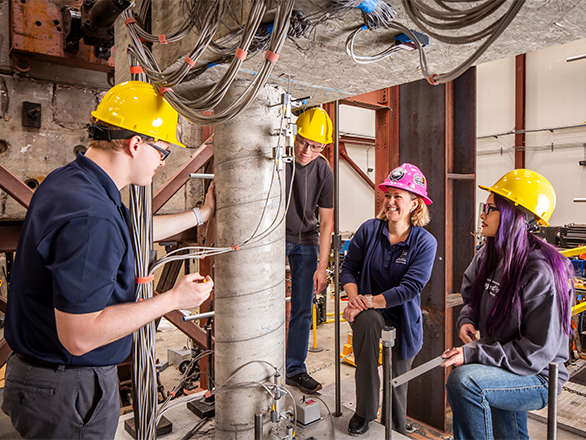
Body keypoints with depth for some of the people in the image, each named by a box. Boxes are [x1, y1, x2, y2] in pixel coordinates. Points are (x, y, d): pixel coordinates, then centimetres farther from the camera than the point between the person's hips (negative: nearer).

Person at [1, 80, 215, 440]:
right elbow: (79, 336, -30)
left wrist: (202, 213, 22)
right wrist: (173, 299, -22)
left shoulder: (68, 179, 2)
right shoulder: (90, 216, -32)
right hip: (70, 390, -9)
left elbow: (134, 230, 16)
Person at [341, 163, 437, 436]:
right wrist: (354, 297, -19)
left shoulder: (425, 242, -11)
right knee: (366, 321, -35)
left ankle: (398, 432, 38)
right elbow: (348, 268, -1)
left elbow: (410, 287, -19)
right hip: (370, 310, 0)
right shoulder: (369, 229, -5)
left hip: (402, 318, 0)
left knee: (398, 385, 8)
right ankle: (365, 411, -19)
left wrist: (369, 301, -25)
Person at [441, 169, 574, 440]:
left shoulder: (541, 273, -25)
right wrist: (466, 320, -3)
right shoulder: (488, 255, -1)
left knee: (462, 380, -31)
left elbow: (537, 352, -24)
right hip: (501, 368, 8)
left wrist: (474, 354, -28)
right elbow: (471, 296, 18)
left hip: (538, 377, -8)